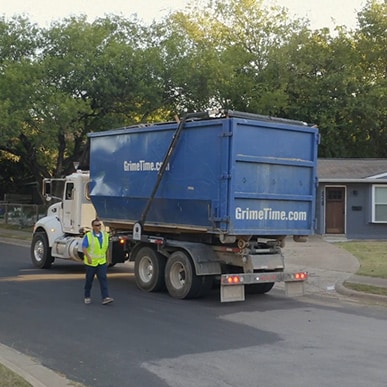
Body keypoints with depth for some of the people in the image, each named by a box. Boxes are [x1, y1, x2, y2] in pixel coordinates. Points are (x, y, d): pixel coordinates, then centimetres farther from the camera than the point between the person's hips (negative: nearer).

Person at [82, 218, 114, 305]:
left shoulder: (105, 235, 7)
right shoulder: (88, 236, -6)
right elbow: (84, 248, -14)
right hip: (91, 262, -2)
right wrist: (88, 257, -29)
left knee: (103, 279, -9)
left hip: (102, 262, 2)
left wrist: (107, 259, 18)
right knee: (89, 280, 9)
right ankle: (87, 297, 26)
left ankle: (105, 298, -16)